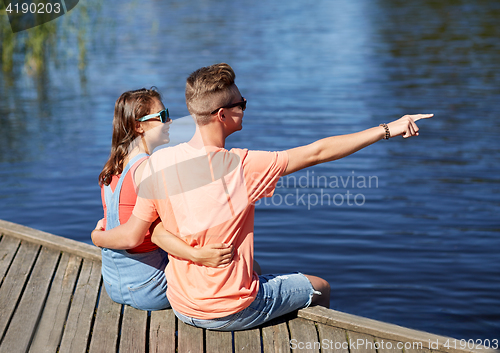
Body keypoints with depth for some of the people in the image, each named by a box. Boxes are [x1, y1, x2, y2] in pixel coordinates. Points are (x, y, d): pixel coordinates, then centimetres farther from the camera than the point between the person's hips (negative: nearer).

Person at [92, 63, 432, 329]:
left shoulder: (159, 162, -10)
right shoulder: (244, 167, -22)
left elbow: (133, 235, -6)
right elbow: (318, 152, -17)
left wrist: (98, 237, 16)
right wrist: (388, 129, -8)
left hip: (181, 308, 6)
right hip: (231, 312, -5)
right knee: (320, 288, 19)